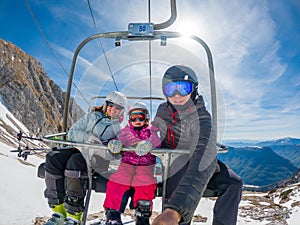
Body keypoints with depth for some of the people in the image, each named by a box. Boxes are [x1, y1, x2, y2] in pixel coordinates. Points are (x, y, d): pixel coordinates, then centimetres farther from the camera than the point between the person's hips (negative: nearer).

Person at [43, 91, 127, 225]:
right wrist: (87, 137, -9)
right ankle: (59, 211, -15)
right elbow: (72, 132, 11)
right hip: (79, 149, 4)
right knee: (53, 159, -24)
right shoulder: (92, 116, 21)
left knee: (74, 162, -35)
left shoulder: (121, 126, 14)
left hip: (98, 158, -4)